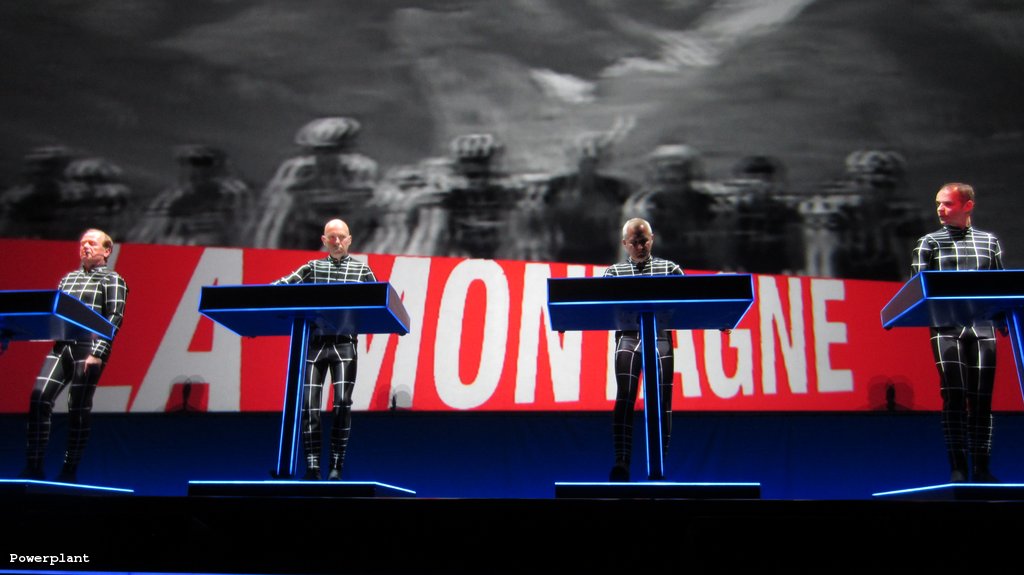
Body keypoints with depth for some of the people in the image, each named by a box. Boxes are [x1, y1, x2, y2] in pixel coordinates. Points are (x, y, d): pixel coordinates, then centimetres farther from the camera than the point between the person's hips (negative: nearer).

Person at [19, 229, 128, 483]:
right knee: (39, 399, -9)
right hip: (61, 346, 5)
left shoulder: (112, 280, 3)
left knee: (78, 409, -1)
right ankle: (34, 466, -2)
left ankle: (70, 470, 9)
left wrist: (98, 352, -16)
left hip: (89, 349, -5)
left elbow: (114, 318, -6)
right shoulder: (68, 278, 21)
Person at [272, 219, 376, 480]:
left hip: (344, 344, -1)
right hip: (314, 343, 1)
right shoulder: (313, 267, 13)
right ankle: (312, 466, 5)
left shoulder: (361, 269, 10)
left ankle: (336, 466, 3)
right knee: (309, 405, -3)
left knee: (343, 403, -8)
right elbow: (284, 285, 1)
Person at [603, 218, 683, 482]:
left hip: (660, 338, 1)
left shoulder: (669, 268, 15)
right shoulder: (614, 272, 16)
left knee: (661, 402, -3)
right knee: (624, 397, -14)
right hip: (628, 338, 0)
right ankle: (622, 463, -13)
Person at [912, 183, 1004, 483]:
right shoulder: (929, 242, 9)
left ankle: (981, 467, 9)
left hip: (982, 326, 2)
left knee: (981, 398, 2)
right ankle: (957, 467, -2)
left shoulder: (989, 241, 14)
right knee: (954, 395, -6)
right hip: (946, 327, -2)